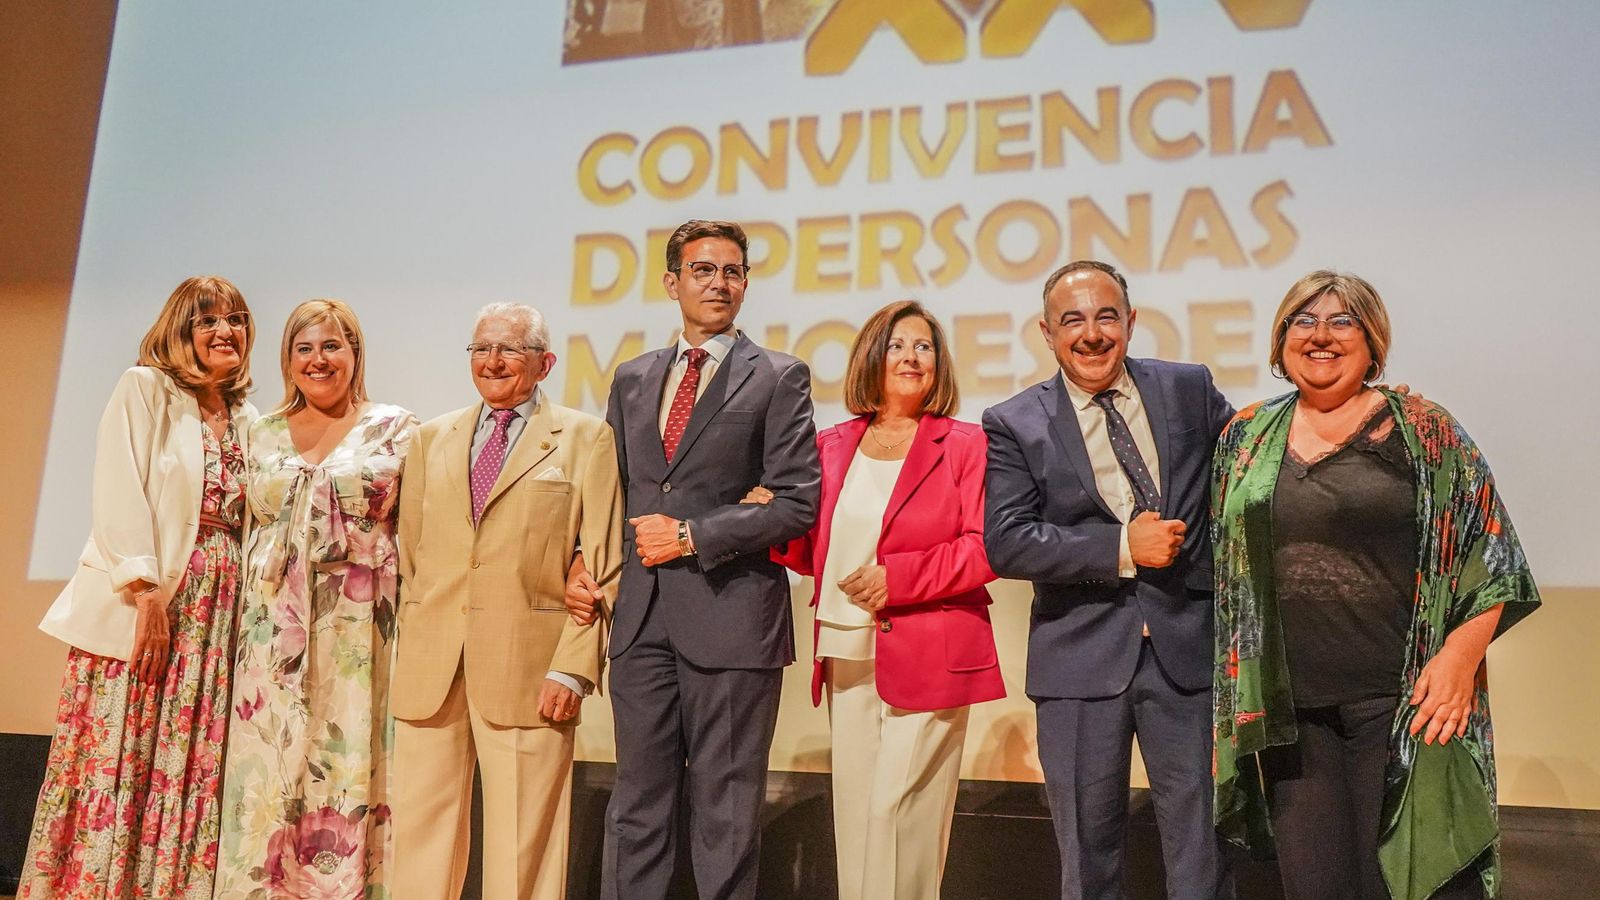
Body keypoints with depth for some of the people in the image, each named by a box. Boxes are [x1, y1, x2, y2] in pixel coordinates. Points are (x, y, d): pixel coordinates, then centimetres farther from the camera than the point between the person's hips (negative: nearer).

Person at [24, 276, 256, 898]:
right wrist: (146, 591, -16)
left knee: (191, 771, 5)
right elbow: (120, 497, -10)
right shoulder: (144, 388, -1)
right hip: (140, 601, -5)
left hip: (218, 612, 5)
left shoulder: (247, 419, 16)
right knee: (118, 762, -3)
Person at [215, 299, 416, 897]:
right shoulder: (264, 435, 13)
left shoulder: (395, 429, 2)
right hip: (272, 634, 3)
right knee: (269, 776, 4)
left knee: (348, 767, -2)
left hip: (357, 634, -3)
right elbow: (251, 529, 18)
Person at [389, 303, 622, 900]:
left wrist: (574, 668, -10)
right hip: (428, 671, 4)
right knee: (421, 834, 7)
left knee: (521, 845, 2)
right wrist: (406, 648, 9)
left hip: (527, 671, -3)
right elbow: (409, 555, 18)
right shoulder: (432, 439, 17)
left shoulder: (586, 440, 4)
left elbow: (607, 568, -2)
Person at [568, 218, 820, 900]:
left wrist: (692, 536, -11)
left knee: (725, 814, 5)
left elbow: (797, 503, -8)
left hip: (731, 617, -4)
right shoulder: (632, 379, 15)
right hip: (641, 615, 4)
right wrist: (581, 561, 2)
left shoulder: (779, 378, 0)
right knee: (636, 806, 11)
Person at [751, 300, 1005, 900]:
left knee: (899, 815, -5)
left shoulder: (965, 445, -1)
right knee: (854, 812, 9)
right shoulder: (834, 446, 11)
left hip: (927, 659, -4)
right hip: (847, 655, 4)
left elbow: (989, 547, -8)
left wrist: (899, 577, -15)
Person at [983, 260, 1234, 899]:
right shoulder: (1013, 425, -2)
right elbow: (1006, 542, -11)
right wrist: (1122, 547, -15)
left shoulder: (1190, 389, 5)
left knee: (1201, 838, 10)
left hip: (1188, 640, 2)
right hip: (1083, 653, -1)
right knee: (1088, 846, 12)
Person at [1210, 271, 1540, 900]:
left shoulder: (1422, 431, -1)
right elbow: (1227, 563, 14)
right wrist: (1238, 681, 10)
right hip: (1286, 705, 3)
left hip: (1402, 700, -3)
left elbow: (1490, 553, -3)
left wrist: (1459, 655, -14)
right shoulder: (1246, 438, 9)